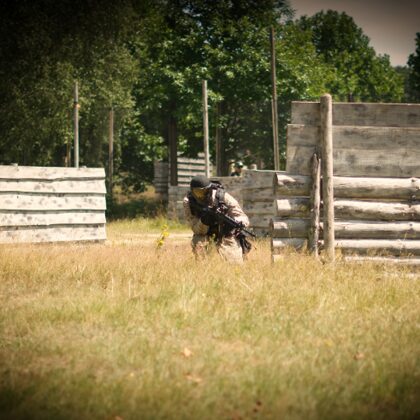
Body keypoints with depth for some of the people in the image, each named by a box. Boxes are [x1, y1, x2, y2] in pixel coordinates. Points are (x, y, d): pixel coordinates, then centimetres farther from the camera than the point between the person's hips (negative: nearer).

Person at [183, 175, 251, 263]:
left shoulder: (222, 196, -25)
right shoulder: (188, 202, -20)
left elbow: (244, 219, -24)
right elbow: (197, 230, -20)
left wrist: (238, 222, -48)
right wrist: (203, 221, -42)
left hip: (226, 233, 0)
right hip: (206, 233, 0)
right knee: (197, 243, -33)